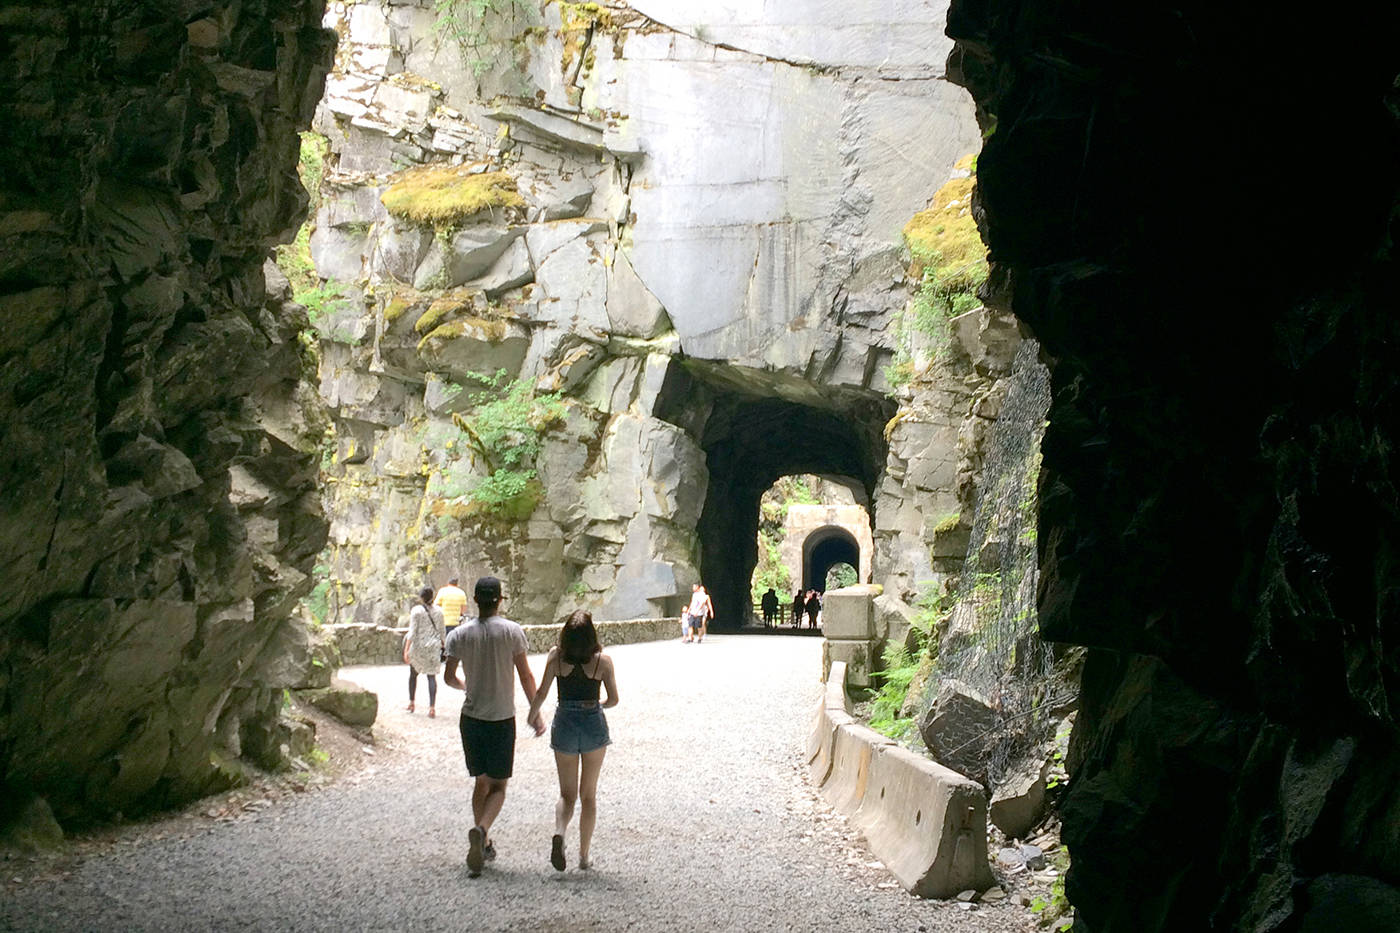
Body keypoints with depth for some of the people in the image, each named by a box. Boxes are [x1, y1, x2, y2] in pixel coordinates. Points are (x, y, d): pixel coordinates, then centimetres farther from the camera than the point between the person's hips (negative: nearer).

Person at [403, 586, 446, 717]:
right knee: (432, 676, 3)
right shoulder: (438, 611, 2)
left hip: (418, 647, -2)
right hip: (434, 647, 2)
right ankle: (432, 707, -6)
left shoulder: (416, 610, -9)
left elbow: (412, 632, -13)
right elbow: (442, 632, 8)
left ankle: (411, 703, 26)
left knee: (413, 674, 19)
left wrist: (406, 650, -13)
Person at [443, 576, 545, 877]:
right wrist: (535, 713, 6)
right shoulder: (512, 631, -7)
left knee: (481, 782, 16)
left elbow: (449, 677, 3)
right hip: (502, 718, -3)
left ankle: (483, 844, 17)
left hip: (471, 717, 3)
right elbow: (526, 677, -5)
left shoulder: (460, 634, -1)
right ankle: (481, 830, -20)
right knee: (498, 785, 5)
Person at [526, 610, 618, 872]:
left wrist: (532, 716, 13)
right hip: (594, 723, 0)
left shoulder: (556, 656, -6)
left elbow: (540, 694, -5)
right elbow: (613, 699, -2)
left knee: (567, 793, 11)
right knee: (588, 794, 14)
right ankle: (584, 855, 15)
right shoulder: (602, 660, -7)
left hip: (565, 723, 0)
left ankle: (559, 832, -19)